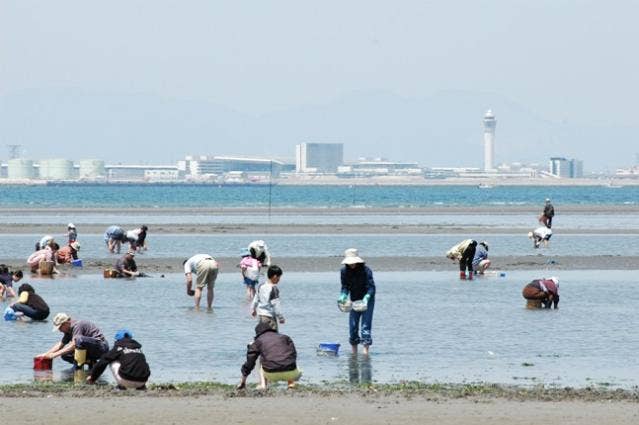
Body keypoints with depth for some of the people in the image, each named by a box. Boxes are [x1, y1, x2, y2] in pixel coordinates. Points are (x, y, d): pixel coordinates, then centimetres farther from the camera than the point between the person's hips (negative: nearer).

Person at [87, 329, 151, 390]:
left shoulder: (118, 348, 8)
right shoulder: (138, 347, 19)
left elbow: (103, 362, 13)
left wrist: (92, 377, 26)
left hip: (127, 381, -5)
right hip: (142, 381, 5)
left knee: (113, 362, 18)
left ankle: (121, 386, 9)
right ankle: (141, 386, 19)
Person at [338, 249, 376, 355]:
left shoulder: (366, 270, -20)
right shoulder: (344, 271, -7)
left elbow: (371, 287, -24)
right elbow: (345, 287, -3)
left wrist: (366, 298, -41)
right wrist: (343, 296, -23)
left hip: (367, 300, -5)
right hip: (354, 301, 5)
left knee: (365, 326, -14)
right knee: (352, 327, 3)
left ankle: (365, 351, -18)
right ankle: (354, 353, 13)